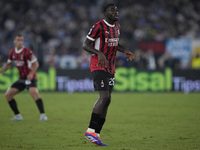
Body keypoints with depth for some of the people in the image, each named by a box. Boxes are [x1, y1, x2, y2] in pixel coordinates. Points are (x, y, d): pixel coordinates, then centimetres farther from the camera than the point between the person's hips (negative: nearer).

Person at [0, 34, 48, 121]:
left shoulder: (27, 51, -14)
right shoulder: (12, 52, 5)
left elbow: (36, 64, -13)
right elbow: (9, 64, 20)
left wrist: (31, 73, -29)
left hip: (30, 78, -7)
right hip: (21, 79, 7)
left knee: (34, 93, -31)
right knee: (8, 95, 1)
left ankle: (42, 115, -31)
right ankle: (18, 116, 10)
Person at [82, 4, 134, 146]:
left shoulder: (116, 26, 14)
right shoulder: (98, 26, -11)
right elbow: (85, 45, -12)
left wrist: (125, 51, 12)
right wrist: (99, 53, -28)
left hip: (110, 69, 8)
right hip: (98, 67, -8)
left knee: (107, 100, 4)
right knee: (104, 97, -20)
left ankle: (96, 134, 8)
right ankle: (90, 130, -15)